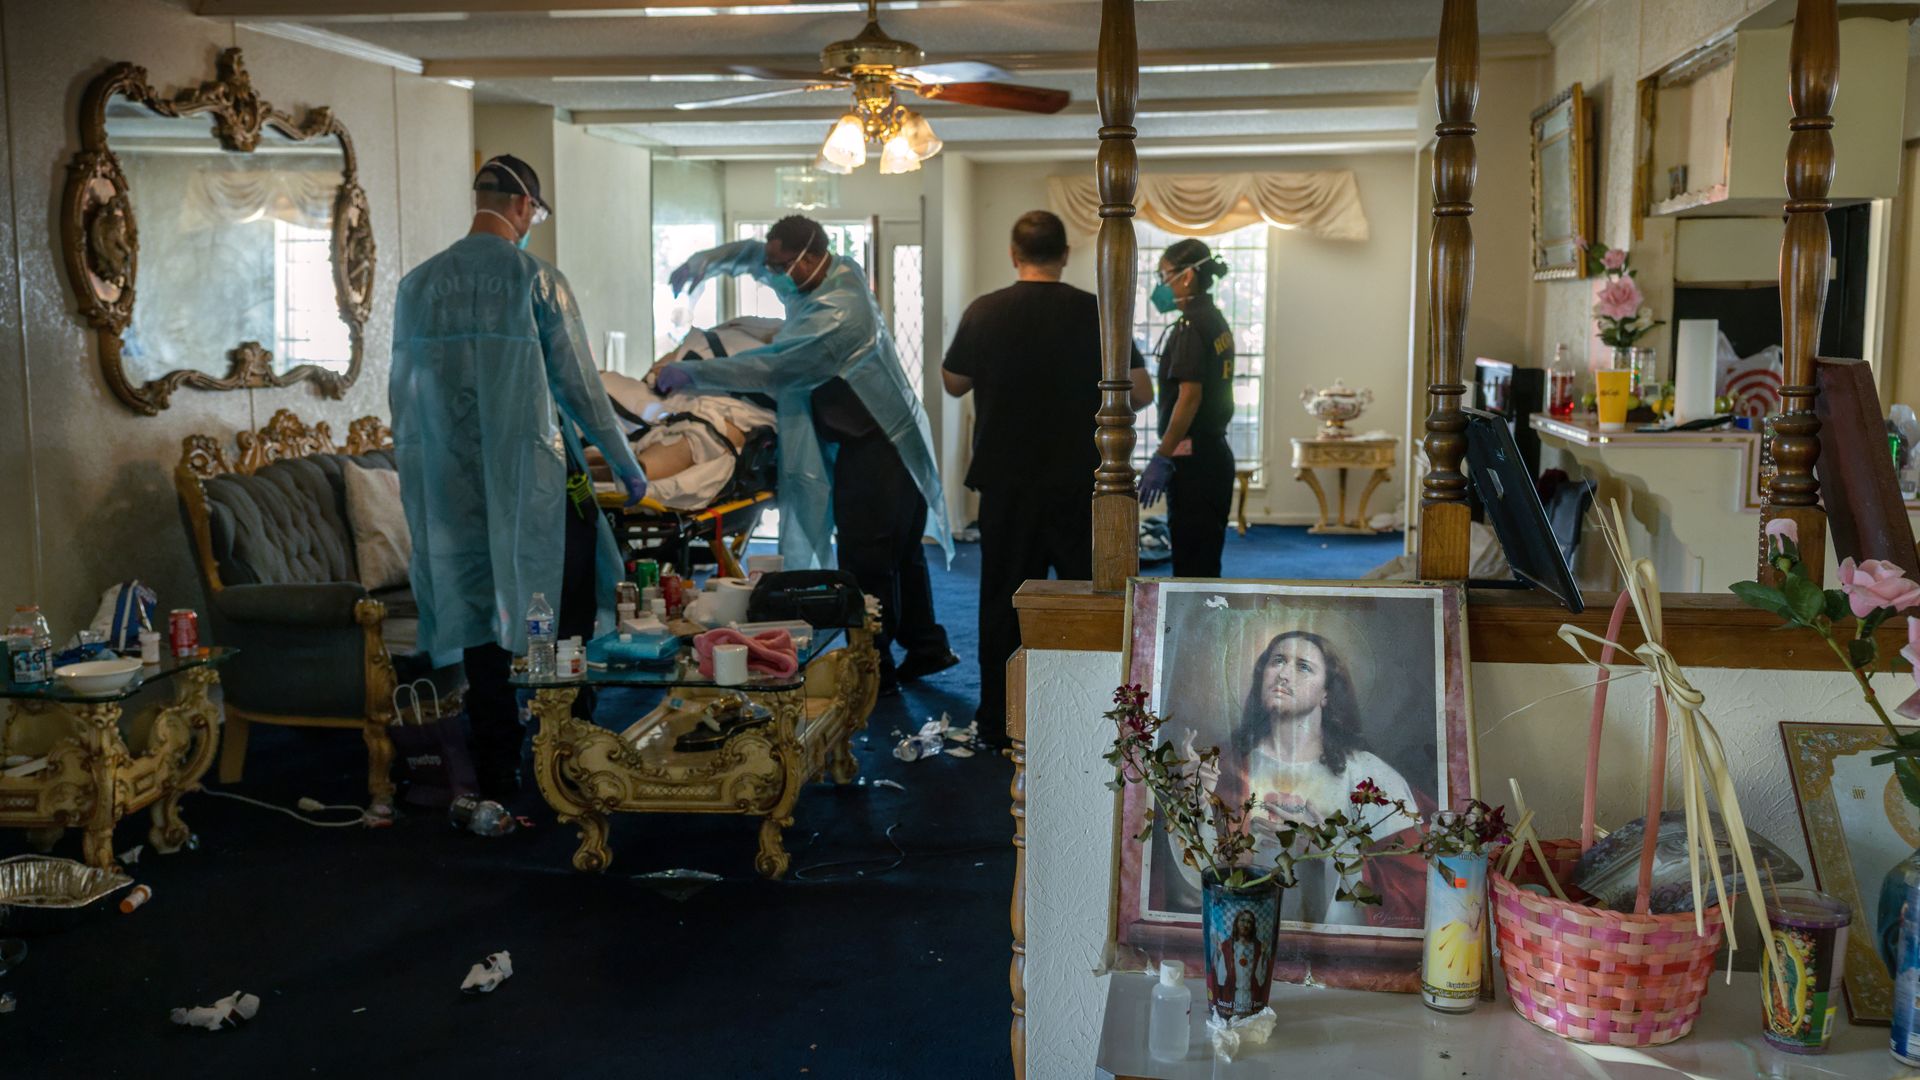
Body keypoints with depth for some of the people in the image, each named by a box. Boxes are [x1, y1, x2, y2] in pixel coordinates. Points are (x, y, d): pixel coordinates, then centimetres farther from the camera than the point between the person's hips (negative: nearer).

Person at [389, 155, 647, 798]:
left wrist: (416, 479, 22)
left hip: (452, 484, 4)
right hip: (534, 477, -4)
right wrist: (625, 465, 6)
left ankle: (498, 780, 15)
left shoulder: (419, 284, 6)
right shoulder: (537, 280, -6)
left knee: (479, 623, 9)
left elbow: (401, 393, 11)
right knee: (566, 612, 10)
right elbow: (578, 384, -4)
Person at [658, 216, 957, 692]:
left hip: (874, 449, -10)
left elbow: (769, 369, -28)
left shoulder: (837, 315, -27)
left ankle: (875, 667, 0)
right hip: (894, 438, 10)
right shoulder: (840, 270, 4)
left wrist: (690, 373, -23)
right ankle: (926, 647, 31)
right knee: (899, 550, 19)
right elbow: (754, 253, 17)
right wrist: (706, 260, -1)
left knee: (865, 561, -6)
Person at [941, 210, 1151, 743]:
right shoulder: (1097, 312, -5)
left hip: (1006, 483, 1)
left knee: (1004, 598, 10)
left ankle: (999, 719, 16)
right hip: (1080, 483, 0)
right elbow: (1141, 393, 0)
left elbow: (953, 383, 10)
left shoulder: (984, 312, -4)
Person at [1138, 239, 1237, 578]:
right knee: (1206, 562, 14)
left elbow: (1189, 397, -21)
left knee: (1191, 565, -5)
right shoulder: (1217, 323, 14)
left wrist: (1161, 458, -19)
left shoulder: (1190, 327, -14)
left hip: (1192, 459, -10)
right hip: (1215, 454, 10)